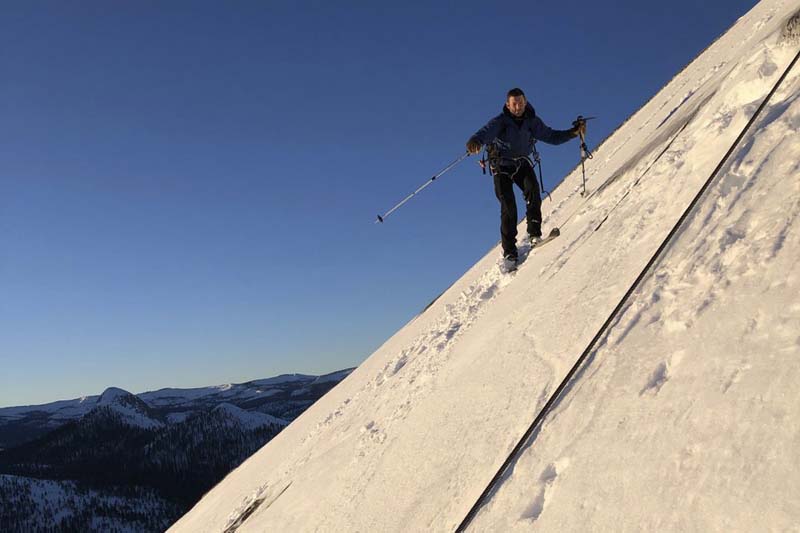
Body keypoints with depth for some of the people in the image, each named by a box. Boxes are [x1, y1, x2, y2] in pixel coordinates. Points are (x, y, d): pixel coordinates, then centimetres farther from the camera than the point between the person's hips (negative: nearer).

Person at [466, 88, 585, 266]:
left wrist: (573, 132, -10)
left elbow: (551, 136, 3)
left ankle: (534, 233, -18)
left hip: (522, 163, 3)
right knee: (508, 205, -13)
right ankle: (509, 250, -9)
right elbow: (486, 131, -38)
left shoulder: (532, 121, -4)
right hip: (502, 166, -3)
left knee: (533, 190, -26)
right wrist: (475, 141, -61)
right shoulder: (500, 122, -18)